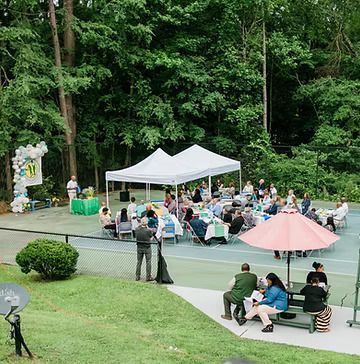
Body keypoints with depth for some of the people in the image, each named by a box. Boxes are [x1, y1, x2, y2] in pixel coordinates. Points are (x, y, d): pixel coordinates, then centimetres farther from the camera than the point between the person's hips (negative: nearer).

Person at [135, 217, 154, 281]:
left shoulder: (137, 230, -10)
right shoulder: (148, 231, -20)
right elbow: (151, 237, -4)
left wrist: (140, 225, 14)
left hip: (139, 248, 4)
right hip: (147, 248, -4)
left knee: (139, 262, 16)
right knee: (148, 262, 7)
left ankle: (137, 276, 21)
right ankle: (148, 277, 9)